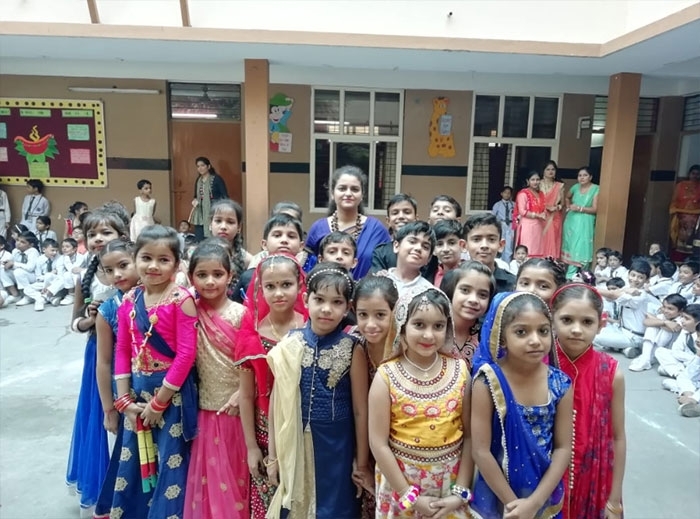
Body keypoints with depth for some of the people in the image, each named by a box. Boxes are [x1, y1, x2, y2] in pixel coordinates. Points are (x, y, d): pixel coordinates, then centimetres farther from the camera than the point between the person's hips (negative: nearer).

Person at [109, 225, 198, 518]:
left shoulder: (181, 300, -15)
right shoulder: (129, 300, 3)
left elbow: (186, 354, -17)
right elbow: (122, 351, 6)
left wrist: (159, 401, -12)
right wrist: (124, 399, 1)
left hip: (172, 393, -5)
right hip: (137, 392, 6)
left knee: (170, 465, 7)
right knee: (133, 465, 19)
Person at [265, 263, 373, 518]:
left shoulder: (353, 350, -12)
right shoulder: (290, 345, -7)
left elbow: (360, 410, -6)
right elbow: (278, 402, 0)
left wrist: (361, 464, -1)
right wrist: (274, 455, 5)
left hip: (337, 446, -1)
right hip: (297, 444, 2)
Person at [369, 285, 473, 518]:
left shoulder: (459, 371, -7)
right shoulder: (386, 377, -14)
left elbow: (469, 435, -3)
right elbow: (379, 444, -12)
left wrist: (461, 492, -5)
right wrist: (410, 496, -10)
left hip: (450, 481, 2)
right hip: (400, 481, -1)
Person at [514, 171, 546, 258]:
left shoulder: (541, 194, 17)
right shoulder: (523, 193, -5)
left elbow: (544, 209, 21)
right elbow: (522, 212, -12)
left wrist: (544, 214, -3)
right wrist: (537, 215, -15)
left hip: (538, 226, 7)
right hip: (527, 225, -7)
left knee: (537, 251, 5)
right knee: (526, 252, -9)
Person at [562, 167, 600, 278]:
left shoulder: (596, 189, -9)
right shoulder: (575, 187, 7)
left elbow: (595, 209, -13)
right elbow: (567, 197, 29)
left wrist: (579, 208, -20)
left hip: (584, 223, -5)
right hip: (571, 221, 5)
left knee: (581, 248, -8)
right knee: (570, 247, 10)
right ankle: (571, 275, 22)